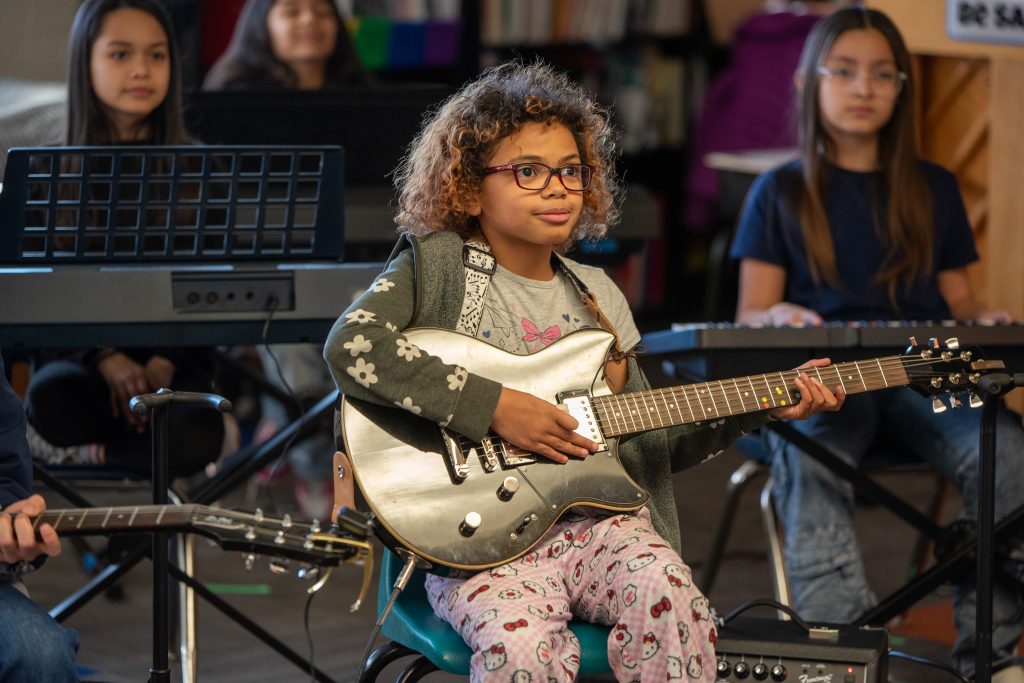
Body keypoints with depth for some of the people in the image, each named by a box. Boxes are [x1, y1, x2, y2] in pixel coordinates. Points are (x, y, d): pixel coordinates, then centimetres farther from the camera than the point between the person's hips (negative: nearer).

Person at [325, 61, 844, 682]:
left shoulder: (598, 297, 18)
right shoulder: (436, 268, 2)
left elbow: (649, 445, 24)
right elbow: (350, 345, -18)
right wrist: (493, 405, -19)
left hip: (595, 519, 4)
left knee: (674, 606, -28)